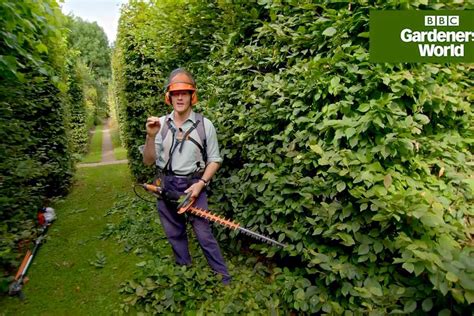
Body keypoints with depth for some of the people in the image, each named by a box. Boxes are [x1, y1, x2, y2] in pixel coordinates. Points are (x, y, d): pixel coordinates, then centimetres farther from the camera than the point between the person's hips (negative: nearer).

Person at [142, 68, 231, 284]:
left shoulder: (204, 125, -8)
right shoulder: (160, 124, -2)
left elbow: (215, 160, -2)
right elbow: (148, 161, -2)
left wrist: (200, 183, -14)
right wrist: (151, 137, -18)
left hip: (193, 185, -3)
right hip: (166, 186, 4)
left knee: (204, 233, 2)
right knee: (175, 234, 17)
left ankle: (223, 277, 19)